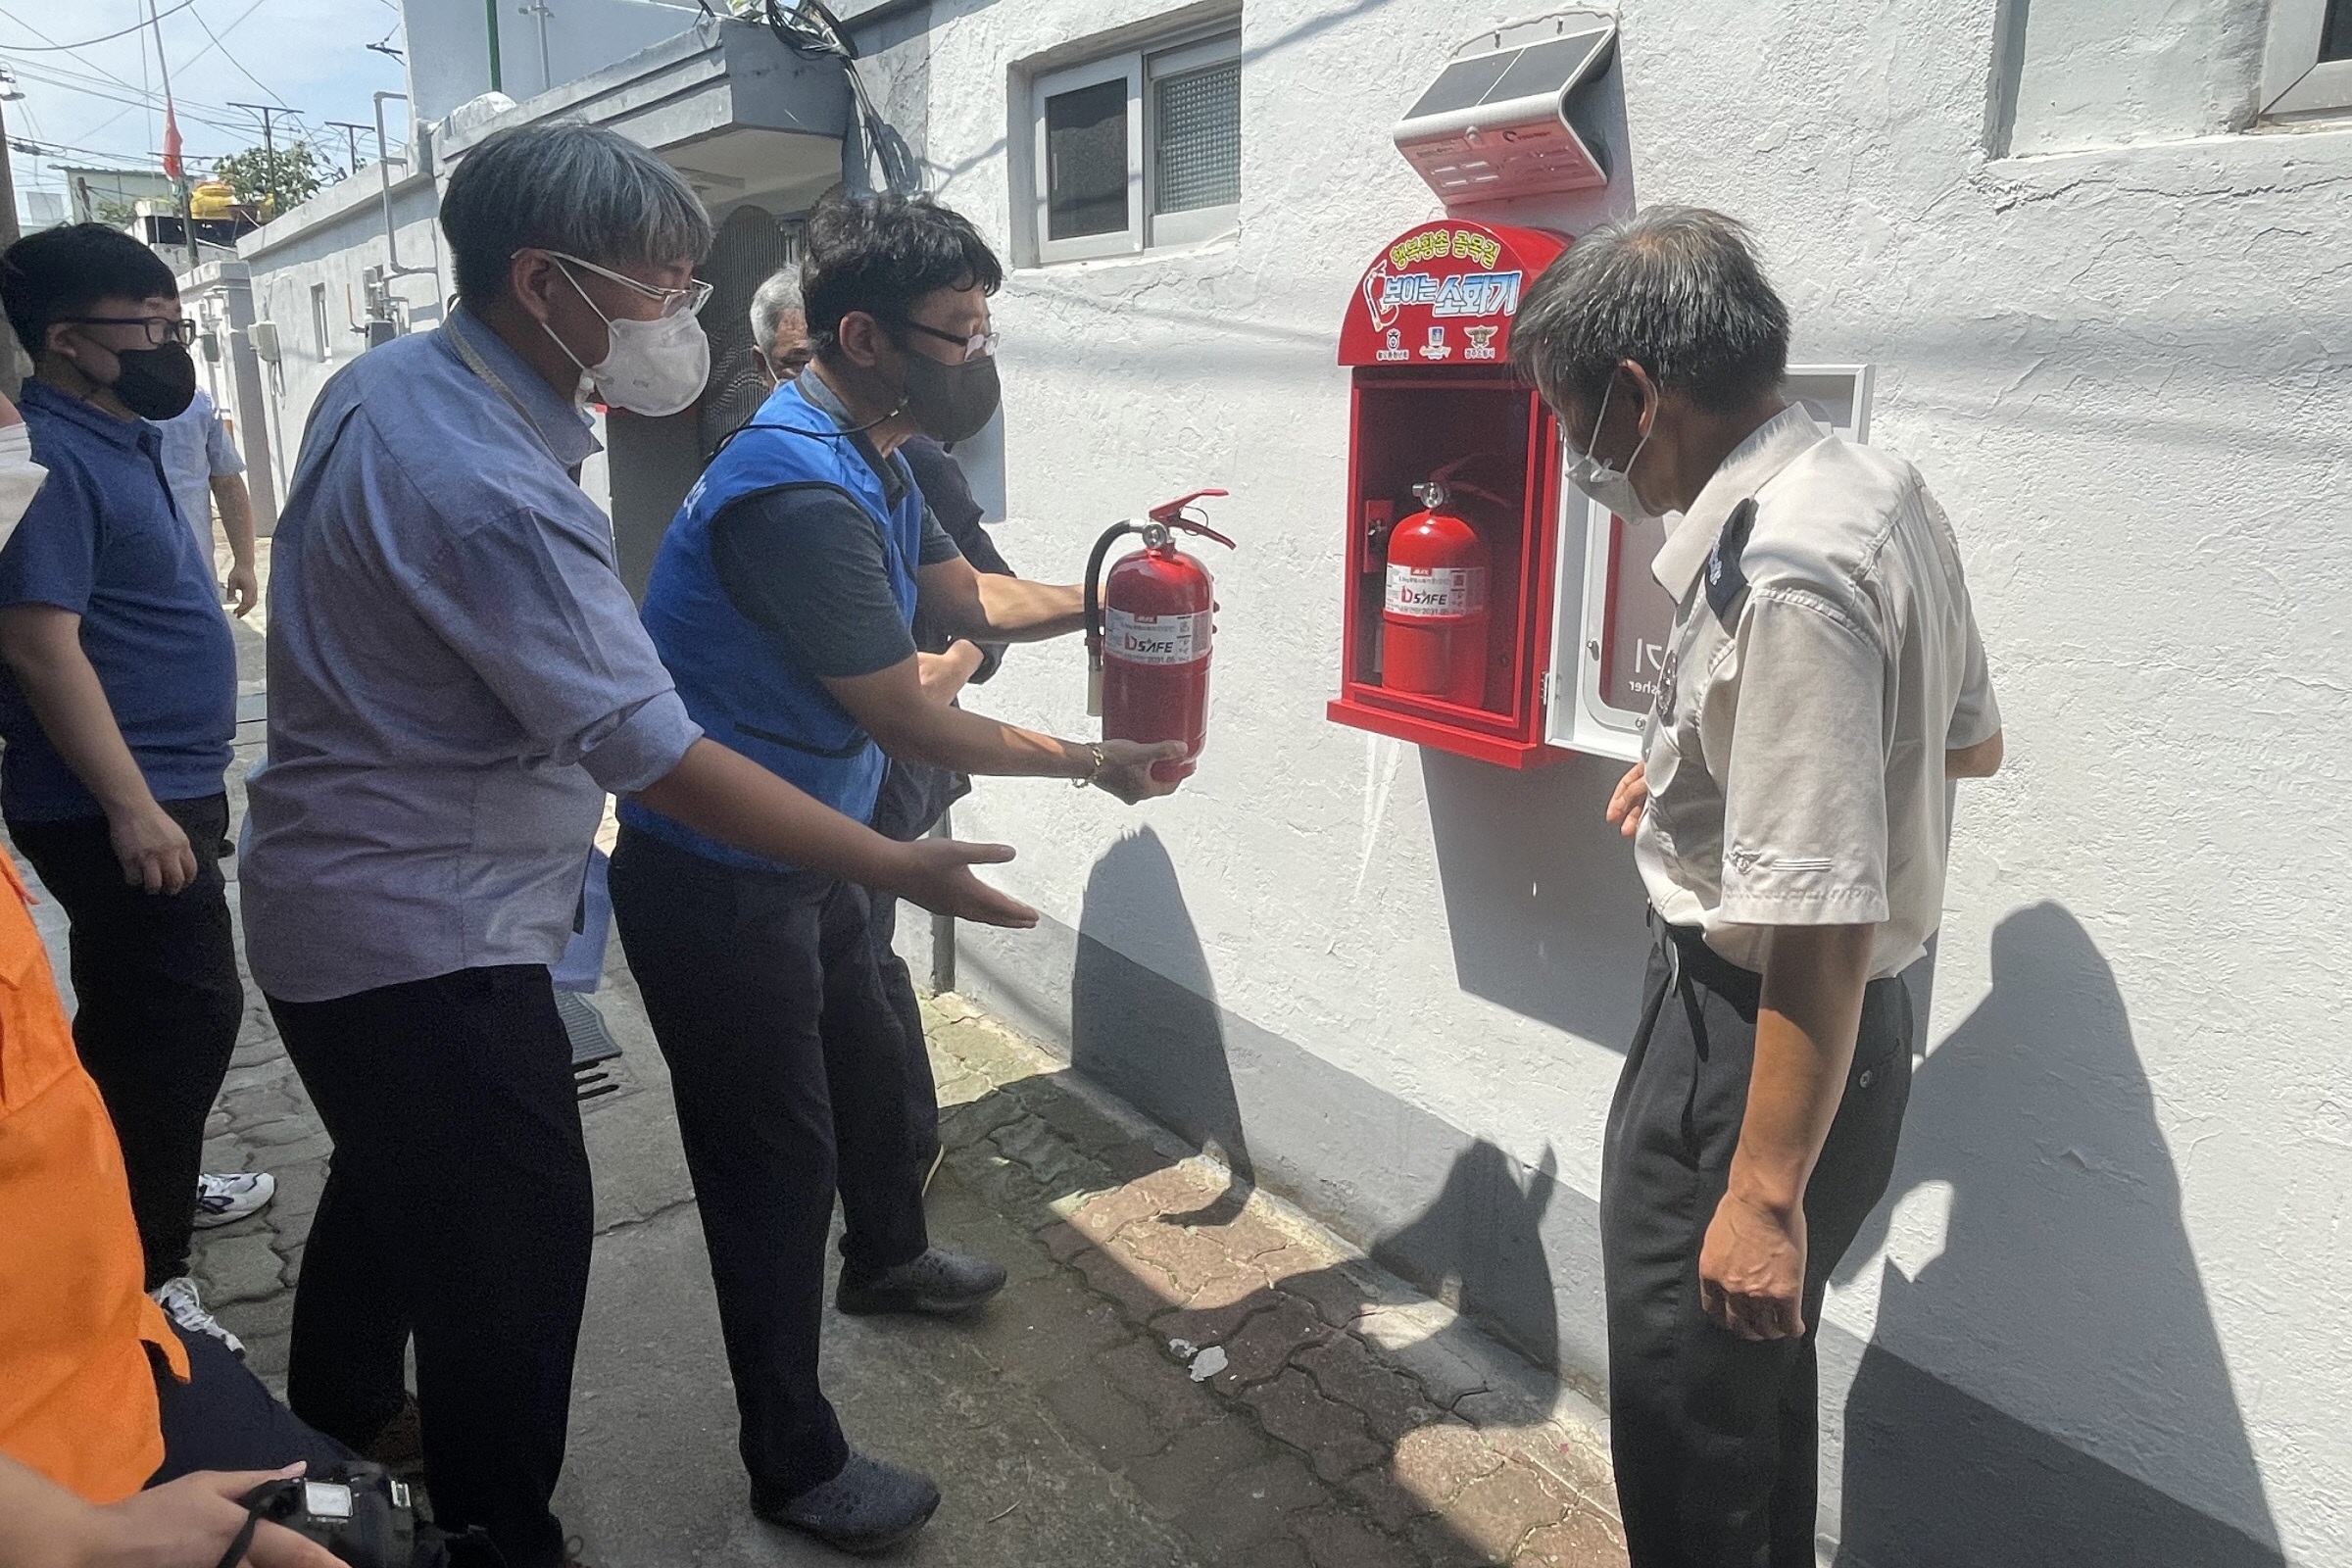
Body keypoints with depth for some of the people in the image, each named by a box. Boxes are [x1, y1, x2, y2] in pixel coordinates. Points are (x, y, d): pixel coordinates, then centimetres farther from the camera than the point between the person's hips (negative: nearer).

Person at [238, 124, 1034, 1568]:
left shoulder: (379, 381, 1)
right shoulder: (494, 494, -30)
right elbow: (660, 763, -30)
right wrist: (903, 869, -24)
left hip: (338, 894, 10)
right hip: (425, 941, -10)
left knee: (396, 1170, 28)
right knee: (517, 1236, 4)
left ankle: (340, 1419, 53)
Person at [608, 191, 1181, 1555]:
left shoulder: (868, 461, 5)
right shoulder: (799, 491, -29)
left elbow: (971, 597, 15)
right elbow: (909, 722, -24)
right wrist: (1092, 764, -13)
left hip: (802, 855, 10)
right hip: (717, 884, -10)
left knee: (870, 1060, 26)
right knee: (778, 1158, 2)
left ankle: (886, 1257, 55)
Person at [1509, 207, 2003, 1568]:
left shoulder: (1781, 575, -29)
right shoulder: (1884, 489, 2)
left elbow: (1823, 925, -29)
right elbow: (1967, 742, 16)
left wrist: (1766, 1193, -23)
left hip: (1762, 1042, -10)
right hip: (1866, 1026, 10)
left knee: (1689, 1420, 10)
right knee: (1759, 1371, 28)